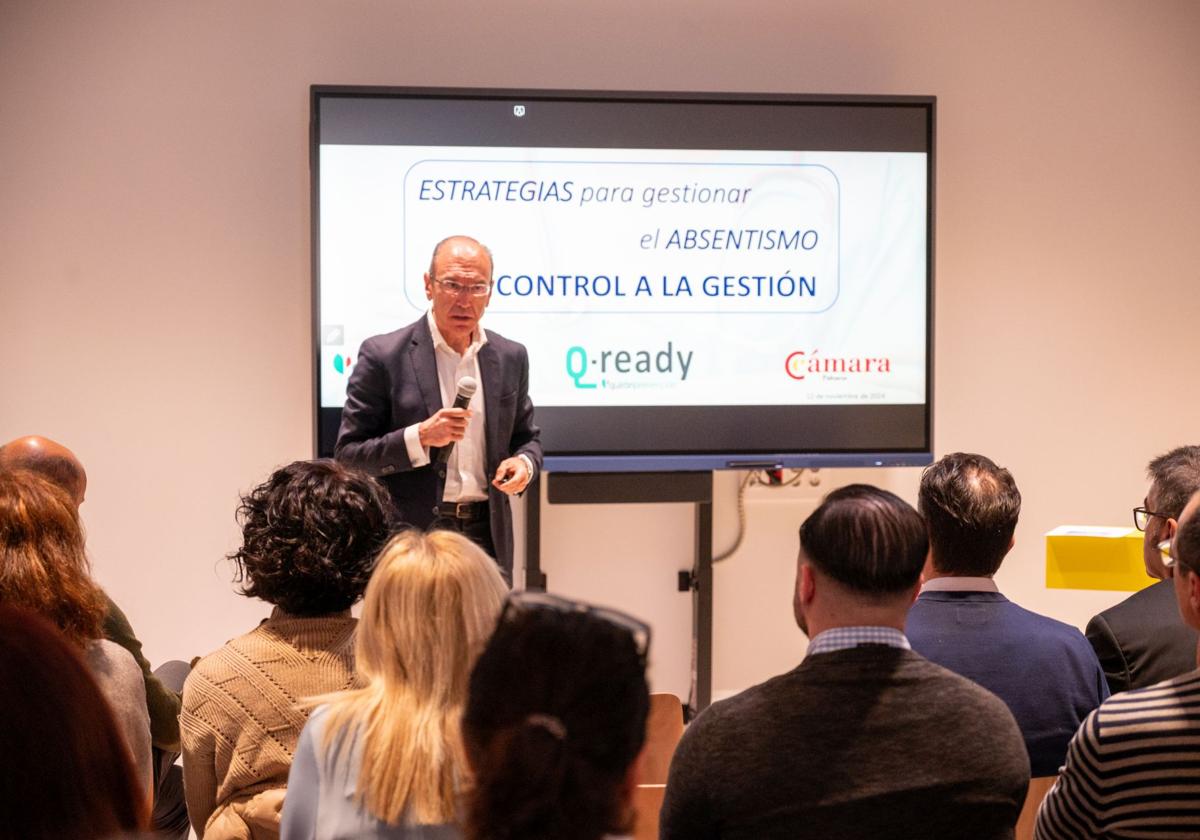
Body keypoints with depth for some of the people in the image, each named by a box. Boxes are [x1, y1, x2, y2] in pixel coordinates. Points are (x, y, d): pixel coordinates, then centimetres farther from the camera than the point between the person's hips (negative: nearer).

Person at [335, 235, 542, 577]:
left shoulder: (510, 357, 8)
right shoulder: (383, 356, -5)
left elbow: (526, 437, 20)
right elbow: (348, 454, -5)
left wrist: (524, 462, -4)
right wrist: (419, 437, -20)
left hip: (487, 536, 4)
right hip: (412, 537, -4)